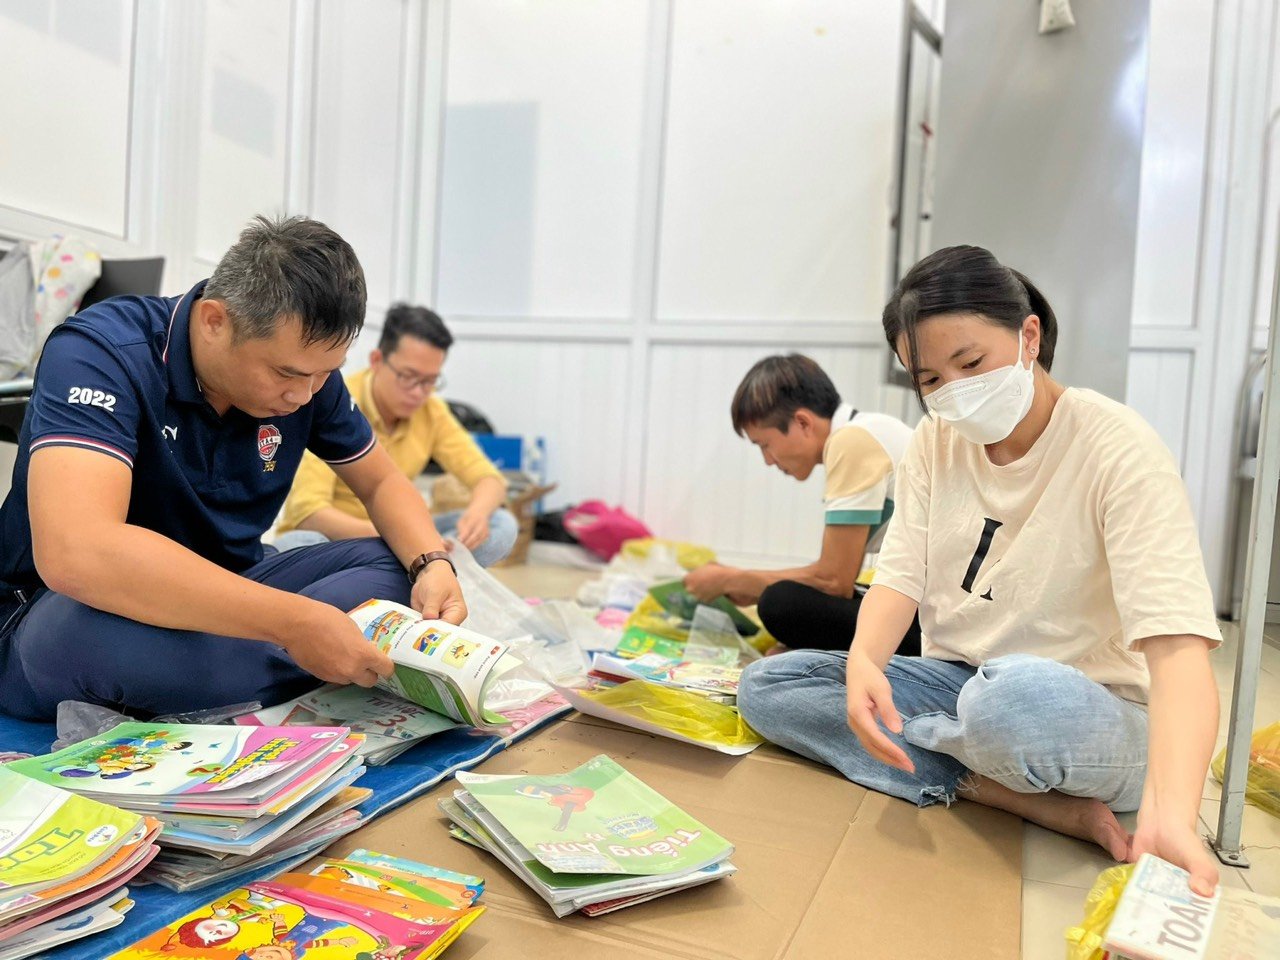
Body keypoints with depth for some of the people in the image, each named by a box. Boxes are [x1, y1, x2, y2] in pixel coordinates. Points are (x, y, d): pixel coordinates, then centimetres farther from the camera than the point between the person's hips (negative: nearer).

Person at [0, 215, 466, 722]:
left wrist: (432, 564, -17)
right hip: (60, 620, -5)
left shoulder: (305, 365, -6)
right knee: (103, 630, -40)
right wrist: (295, 623, -42)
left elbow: (382, 482, 6)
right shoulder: (99, 353, -24)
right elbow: (74, 553, -40)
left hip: (223, 596, 6)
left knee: (398, 566, -10)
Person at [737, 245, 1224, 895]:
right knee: (764, 685, -13)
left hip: (1093, 715, -6)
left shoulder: (1119, 450, -16)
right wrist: (863, 661, -28)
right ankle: (1030, 800, -16)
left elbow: (1178, 644, -27)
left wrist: (1171, 816, -44)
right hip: (959, 687, 6)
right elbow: (902, 574, -5)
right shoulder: (936, 441, 3)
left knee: (1013, 695, -42)